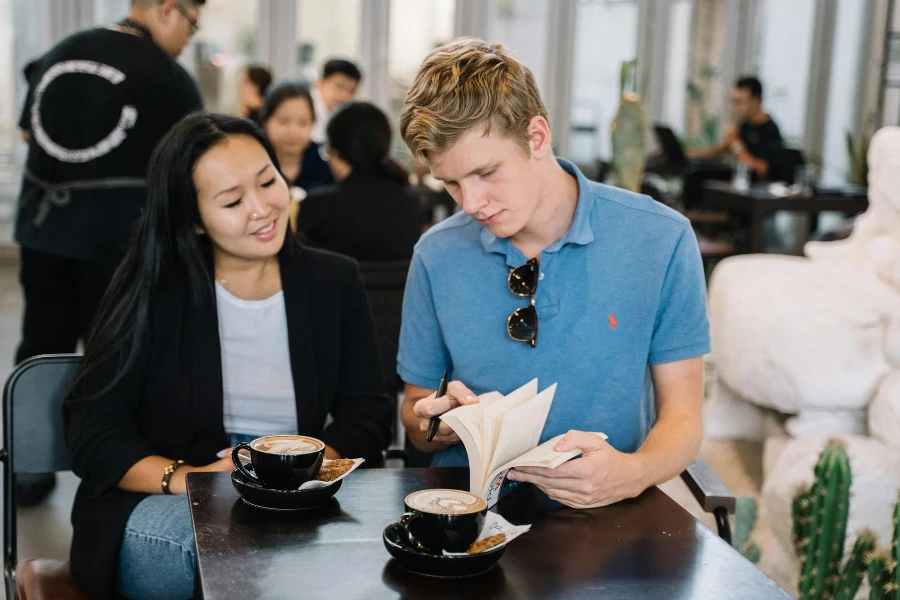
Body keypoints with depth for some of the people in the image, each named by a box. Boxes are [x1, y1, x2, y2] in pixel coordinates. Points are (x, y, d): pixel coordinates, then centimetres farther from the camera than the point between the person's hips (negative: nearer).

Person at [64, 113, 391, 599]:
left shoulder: (334, 282, 6)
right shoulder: (152, 290, -2)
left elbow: (367, 418, 3)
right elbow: (93, 428, -6)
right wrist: (187, 479, -24)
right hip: (164, 503, -3)